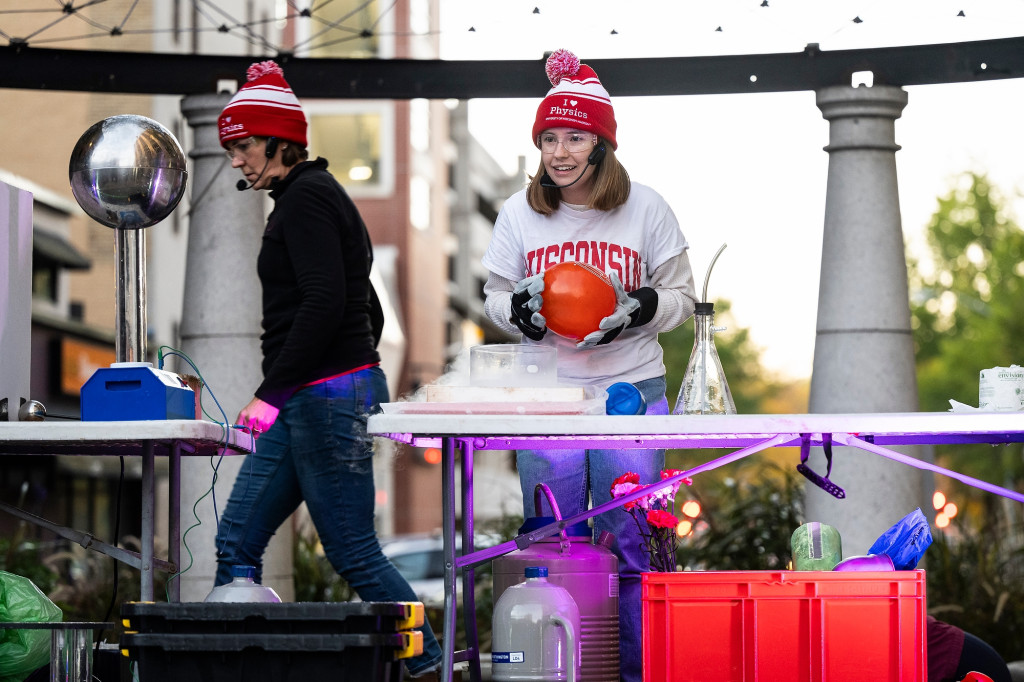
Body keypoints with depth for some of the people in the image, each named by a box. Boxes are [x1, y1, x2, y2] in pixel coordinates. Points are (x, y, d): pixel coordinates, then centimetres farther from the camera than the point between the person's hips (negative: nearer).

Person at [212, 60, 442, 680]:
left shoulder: (305, 198, -11)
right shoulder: (318, 195, 20)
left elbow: (323, 304, -22)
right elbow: (367, 309, 24)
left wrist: (271, 393, -23)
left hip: (326, 396, -10)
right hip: (309, 403, 10)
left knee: (354, 553, -5)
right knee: (237, 542, 6)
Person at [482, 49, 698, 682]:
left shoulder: (646, 208, 0)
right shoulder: (520, 213, 5)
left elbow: (682, 297, 6)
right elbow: (495, 295, 13)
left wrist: (640, 307, -15)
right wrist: (518, 309, -9)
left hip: (631, 390, -2)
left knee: (631, 543, -3)